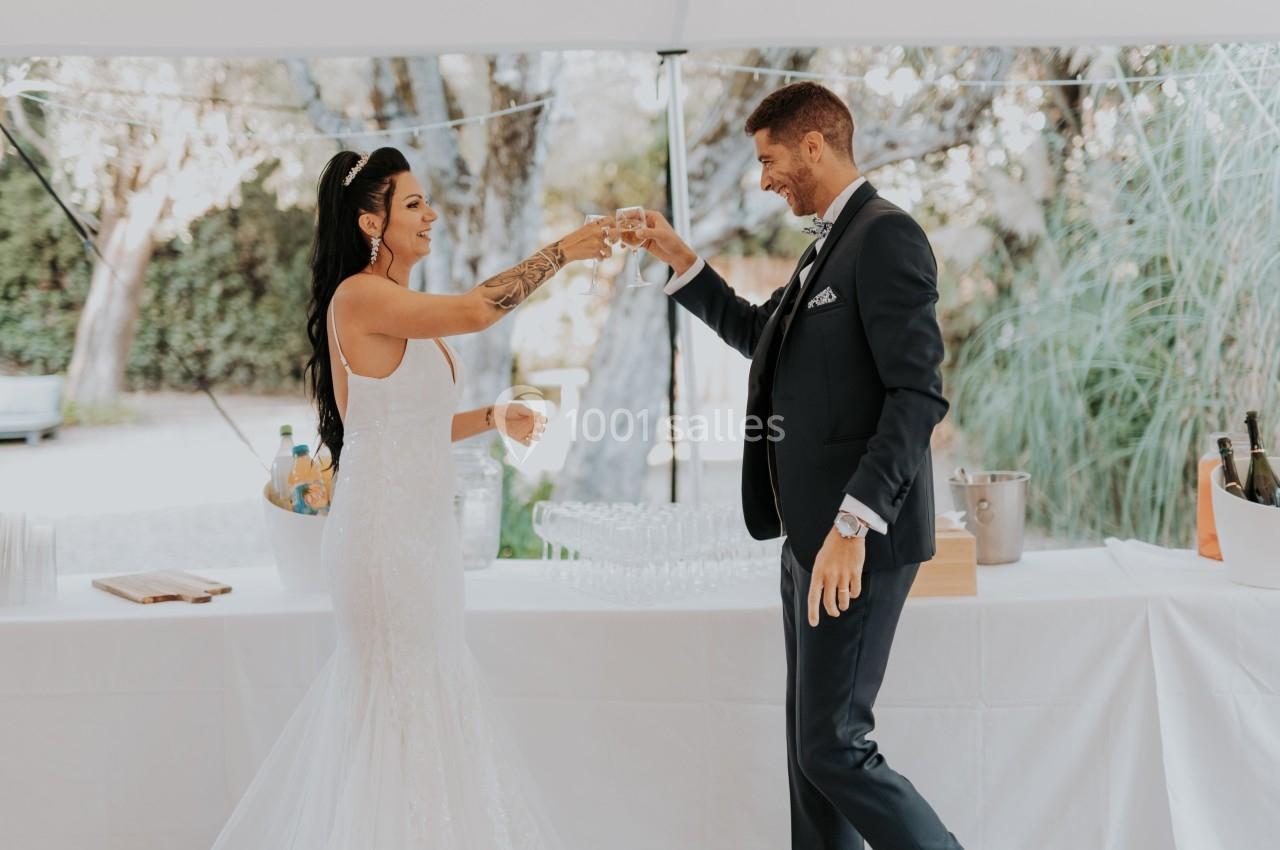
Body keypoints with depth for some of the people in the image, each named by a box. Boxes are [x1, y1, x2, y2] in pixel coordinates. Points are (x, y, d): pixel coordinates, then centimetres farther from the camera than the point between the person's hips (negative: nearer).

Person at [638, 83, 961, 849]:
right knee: (812, 743, 13)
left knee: (833, 749, -6)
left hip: (857, 538, -10)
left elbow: (918, 394, -22)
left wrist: (853, 525, -27)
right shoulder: (832, 242, 17)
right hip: (815, 534, 10)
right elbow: (766, 337, 32)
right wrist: (682, 262, 24)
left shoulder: (885, 235, -13)